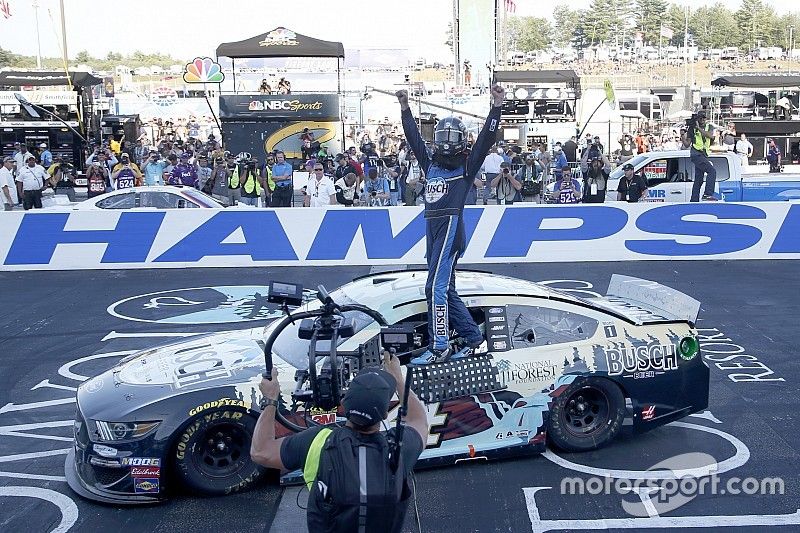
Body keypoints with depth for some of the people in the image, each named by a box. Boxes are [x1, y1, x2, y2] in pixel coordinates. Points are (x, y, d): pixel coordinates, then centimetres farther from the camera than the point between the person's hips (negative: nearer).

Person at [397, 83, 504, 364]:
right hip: (432, 229, 7)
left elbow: (486, 139, -4)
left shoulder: (467, 165, 5)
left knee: (436, 288, -15)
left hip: (451, 227, -7)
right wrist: (405, 107, 28)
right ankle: (473, 337, 21)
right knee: (446, 290, 11)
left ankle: (438, 347, -12)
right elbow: (414, 137, 26)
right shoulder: (431, 163, 19)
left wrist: (496, 105, -11)